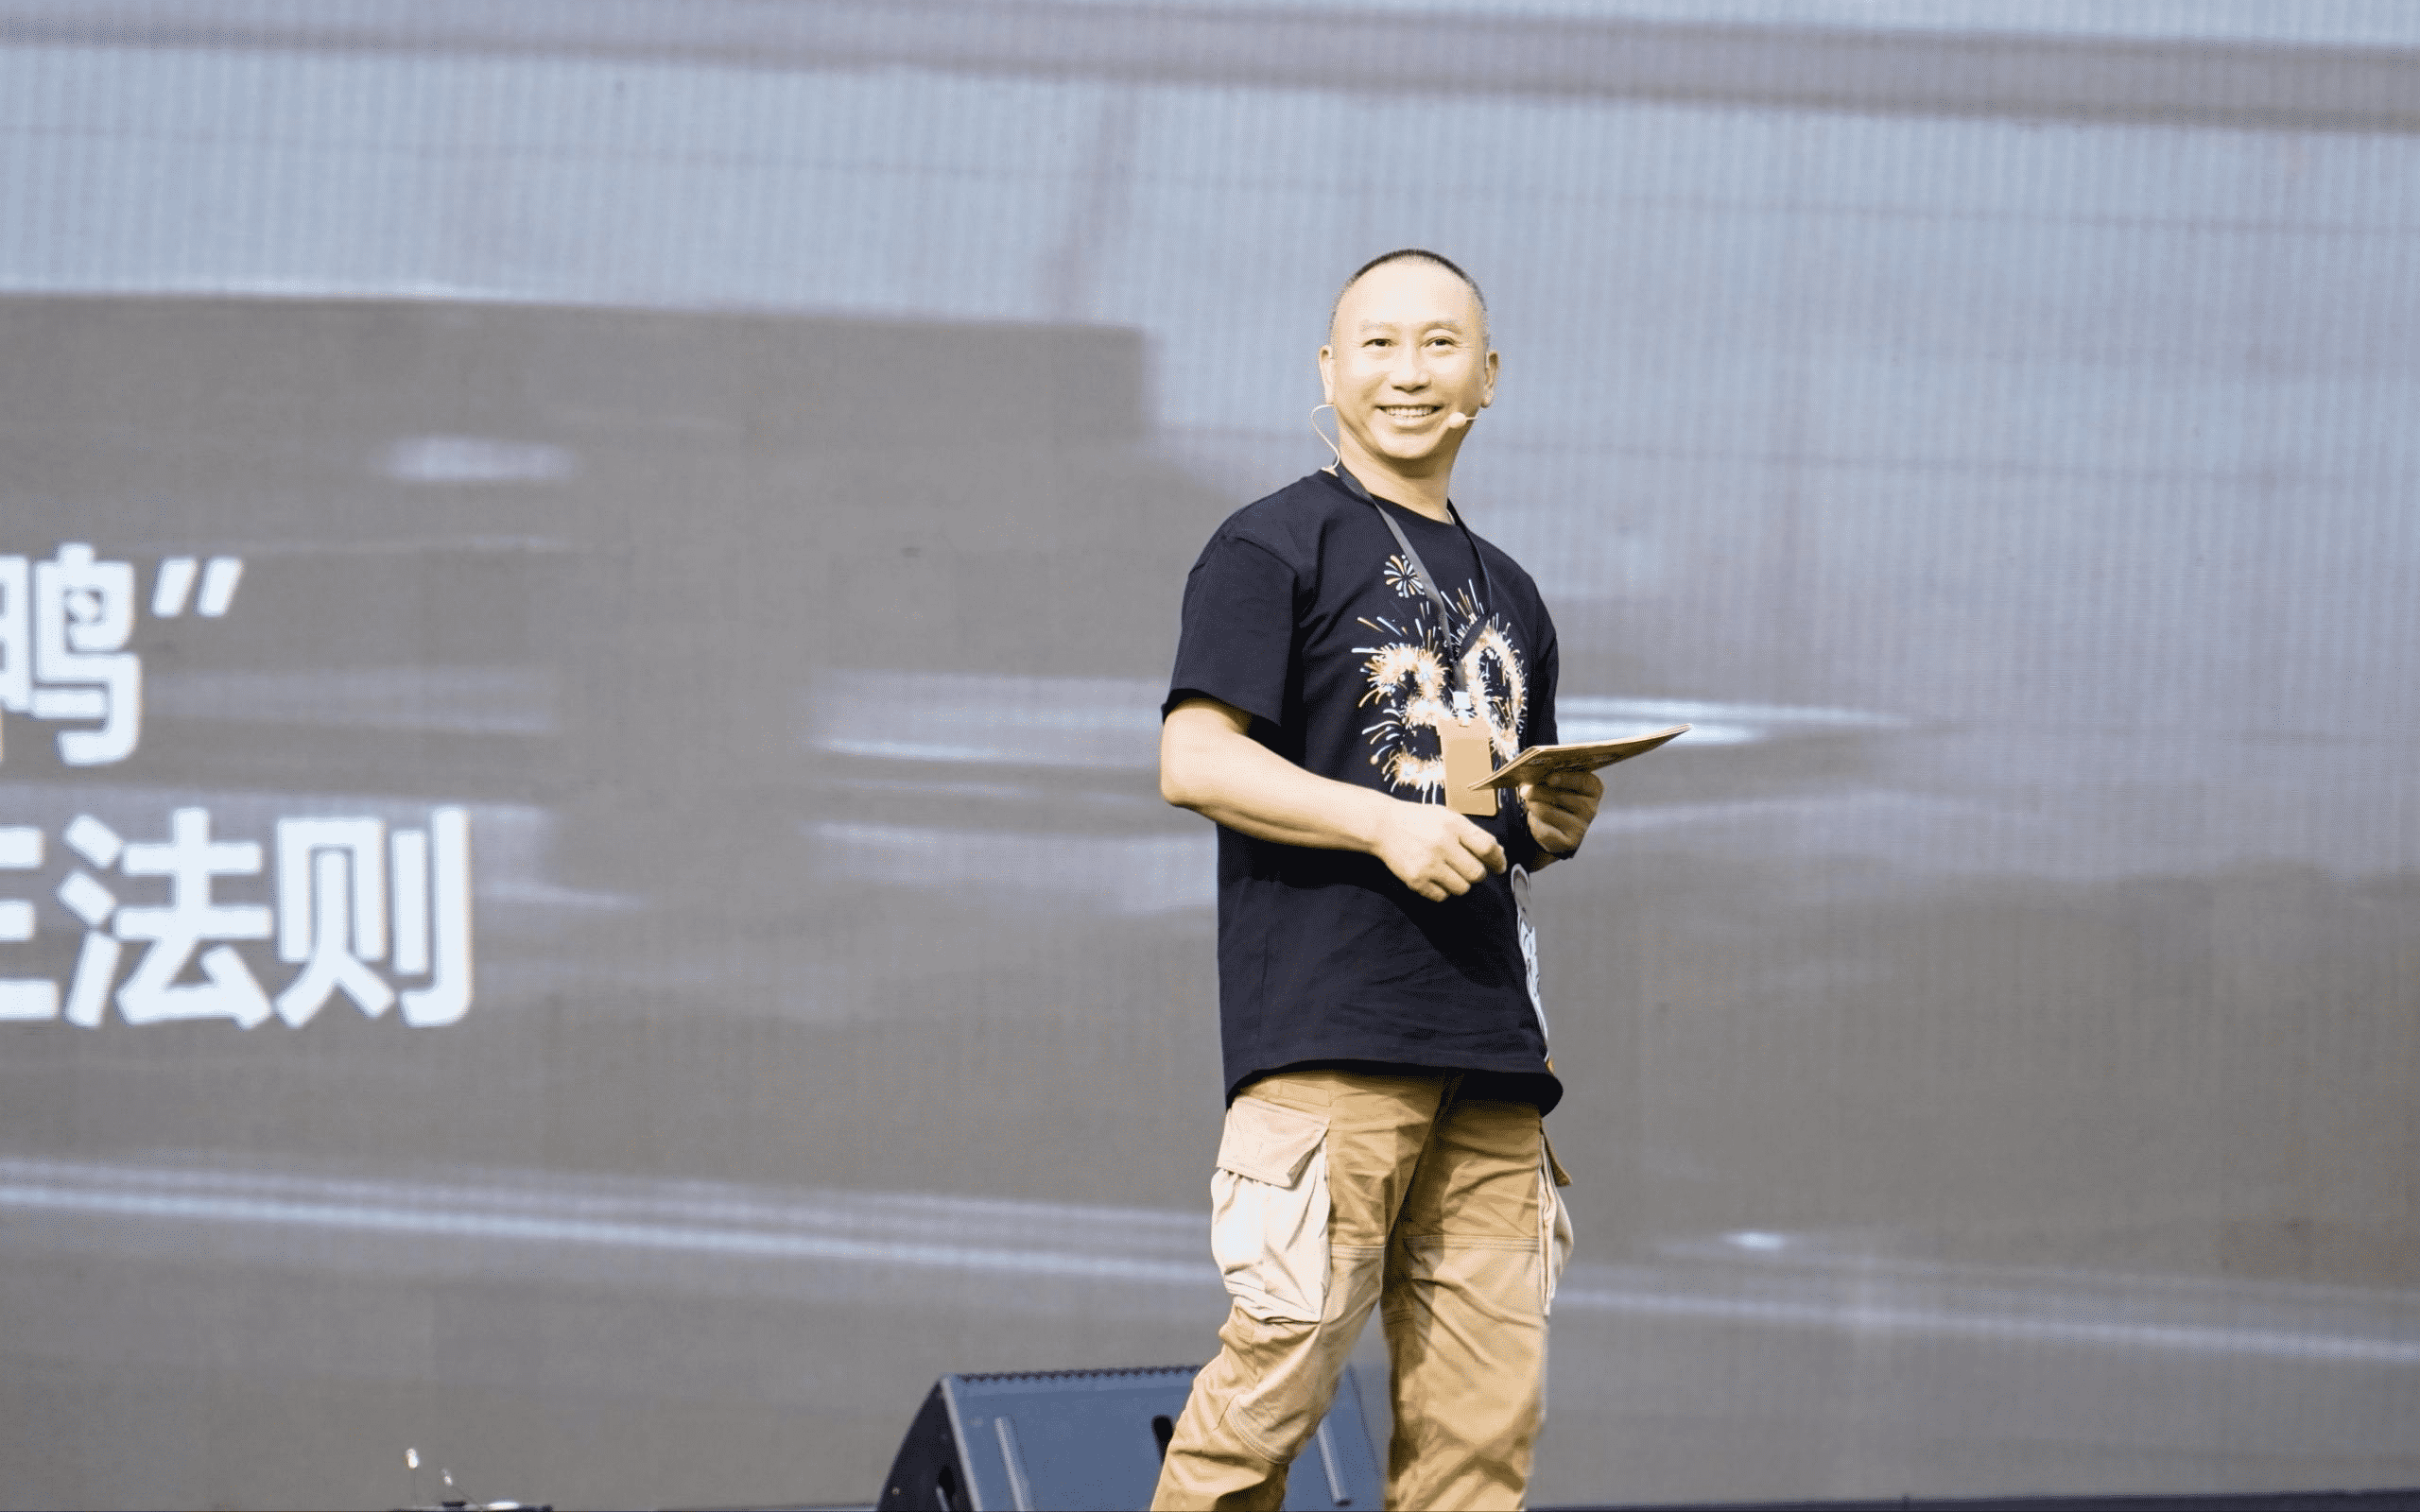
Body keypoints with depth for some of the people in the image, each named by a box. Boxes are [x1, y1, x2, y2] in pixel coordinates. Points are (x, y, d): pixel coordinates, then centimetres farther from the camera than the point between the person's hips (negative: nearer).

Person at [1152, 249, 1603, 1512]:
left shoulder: (1508, 598, 25)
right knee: (1284, 1363, -13)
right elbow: (1195, 759, -7)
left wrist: (1554, 827, 9)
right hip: (1327, 1024, -7)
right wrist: (1385, 822, -16)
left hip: (1488, 1044, 7)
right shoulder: (1276, 545, 3)